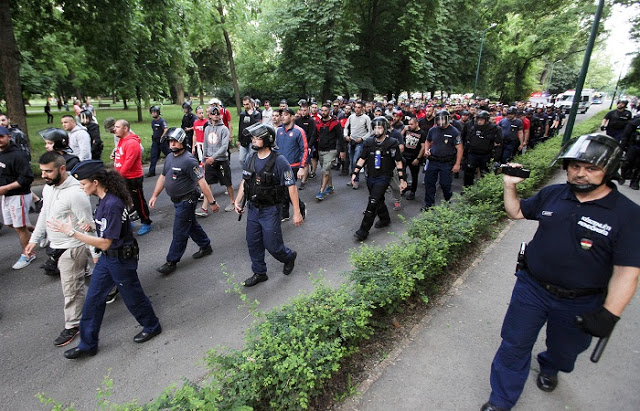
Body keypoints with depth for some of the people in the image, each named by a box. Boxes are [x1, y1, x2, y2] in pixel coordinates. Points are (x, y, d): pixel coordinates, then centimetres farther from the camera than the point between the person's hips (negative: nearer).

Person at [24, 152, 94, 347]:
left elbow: (88, 226, -21)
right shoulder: (48, 187, 3)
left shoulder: (75, 193, -25)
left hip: (71, 249, -9)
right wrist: (34, 239, 16)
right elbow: (44, 214, 17)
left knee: (71, 289, 5)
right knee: (71, 285, 22)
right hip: (54, 247, 9)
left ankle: (72, 325, 21)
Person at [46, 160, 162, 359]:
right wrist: (90, 226, -1)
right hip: (107, 258, 9)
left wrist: (72, 232, -25)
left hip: (121, 259, -9)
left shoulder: (112, 204, -29)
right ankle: (88, 345, 31)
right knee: (93, 300, 15)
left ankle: (152, 326, 36)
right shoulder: (104, 199, 1)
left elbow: (105, 243, -26)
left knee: (132, 296, 12)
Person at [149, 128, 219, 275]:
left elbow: (202, 182, -23)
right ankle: (206, 246, 39)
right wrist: (155, 195, 15)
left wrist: (212, 202, -23)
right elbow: (163, 176, 16)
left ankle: (172, 262, 12)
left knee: (179, 232, 1)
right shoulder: (170, 157, 6)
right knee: (191, 225, 21)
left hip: (186, 201, -9)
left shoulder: (189, 160, -22)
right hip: (177, 200, 9)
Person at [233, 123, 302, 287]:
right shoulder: (250, 159, 1)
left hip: (270, 210, -6)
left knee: (271, 245, 2)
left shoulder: (279, 161, -18)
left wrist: (297, 212, -18)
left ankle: (289, 256, 35)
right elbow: (244, 182, 14)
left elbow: (291, 186, -17)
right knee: (253, 243, 13)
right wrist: (238, 201, 5)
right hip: (253, 209, 6)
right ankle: (259, 273, 32)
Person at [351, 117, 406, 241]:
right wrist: (355, 173, 2)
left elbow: (398, 162, -3)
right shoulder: (369, 142, 3)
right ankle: (385, 219, 42)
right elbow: (362, 158, 9)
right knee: (379, 200, 18)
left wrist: (402, 179, -3)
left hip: (384, 177, -5)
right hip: (371, 176, 5)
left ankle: (363, 230, -8)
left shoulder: (392, 143, -8)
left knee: (373, 202, -12)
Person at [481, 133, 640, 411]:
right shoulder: (552, 195, -4)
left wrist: (609, 315, -23)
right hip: (531, 287, 2)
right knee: (514, 346, 10)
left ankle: (549, 368, 61)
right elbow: (516, 212, 12)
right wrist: (510, 185, -4)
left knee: (563, 349, 26)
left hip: (579, 303, -1)